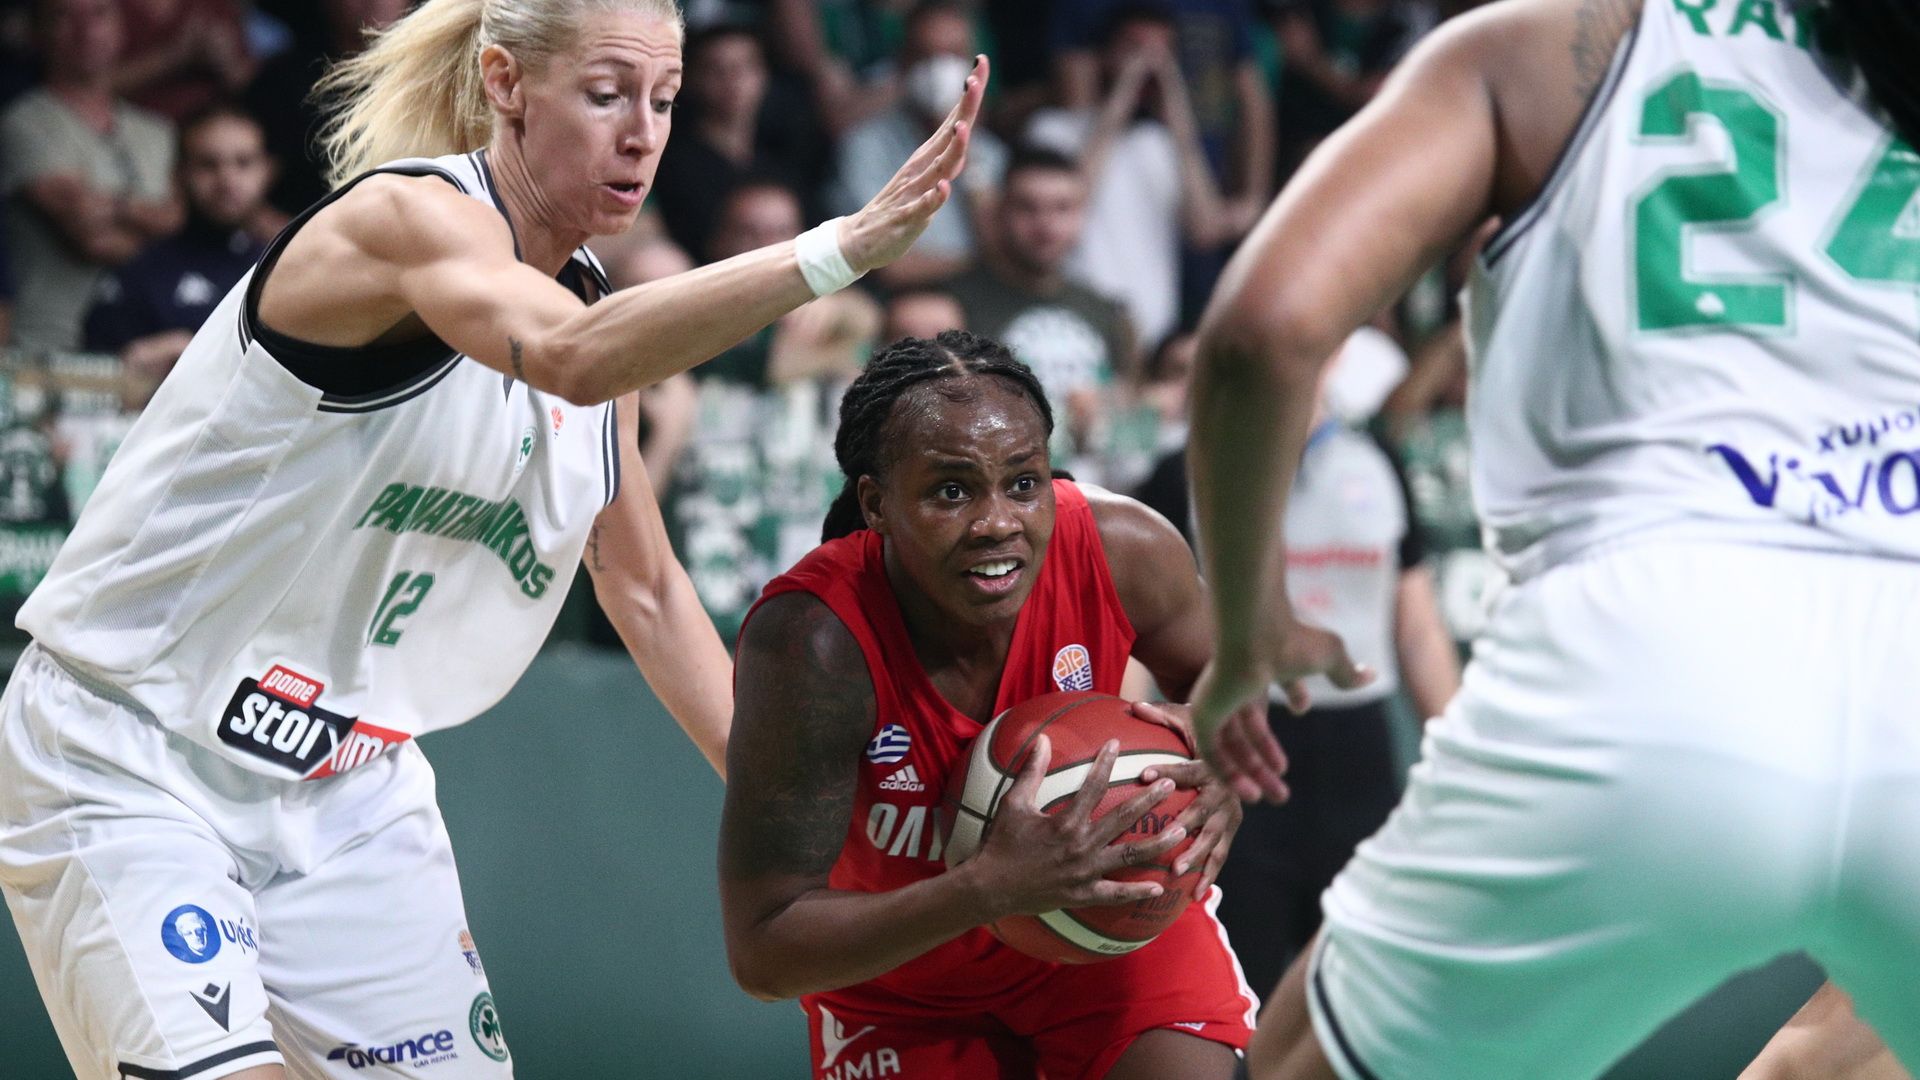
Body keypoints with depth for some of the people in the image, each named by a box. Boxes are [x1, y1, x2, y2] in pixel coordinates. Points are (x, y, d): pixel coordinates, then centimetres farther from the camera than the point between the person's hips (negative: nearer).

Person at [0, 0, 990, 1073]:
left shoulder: (595, 302, 7)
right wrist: (839, 250, -48)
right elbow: (571, 358, -40)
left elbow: (646, 589, 18)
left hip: (348, 782, 8)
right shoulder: (410, 215, -18)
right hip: (131, 761, -8)